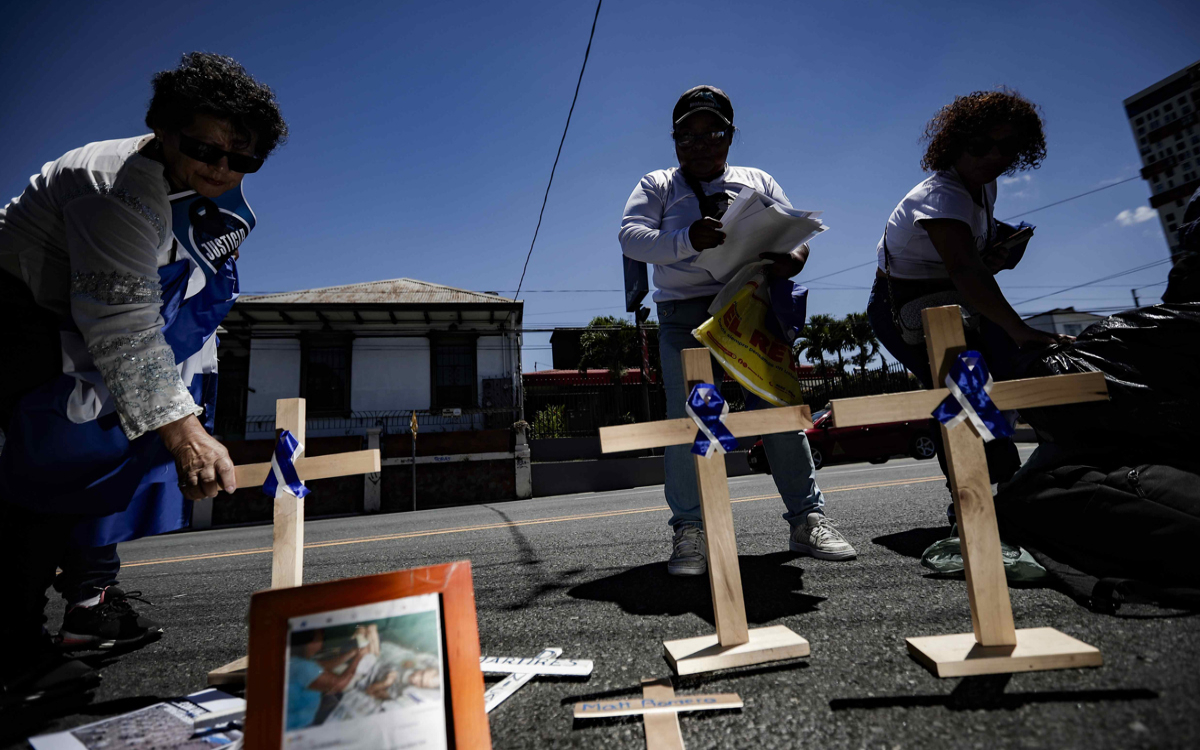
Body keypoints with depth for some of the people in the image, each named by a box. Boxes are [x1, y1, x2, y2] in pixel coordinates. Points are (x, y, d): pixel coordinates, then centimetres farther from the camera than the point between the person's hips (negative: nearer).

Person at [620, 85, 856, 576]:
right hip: (686, 315, -2)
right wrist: (688, 240, -20)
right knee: (688, 416, -12)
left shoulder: (758, 181, 24)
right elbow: (631, 237, -1)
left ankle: (807, 518, 6)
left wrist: (792, 259, -10)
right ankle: (690, 531, -4)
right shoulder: (657, 186, 17)